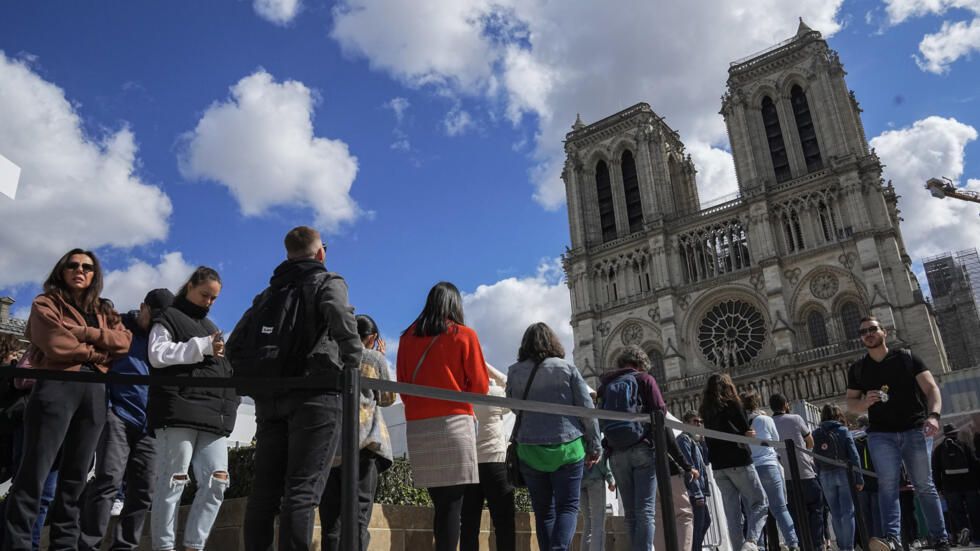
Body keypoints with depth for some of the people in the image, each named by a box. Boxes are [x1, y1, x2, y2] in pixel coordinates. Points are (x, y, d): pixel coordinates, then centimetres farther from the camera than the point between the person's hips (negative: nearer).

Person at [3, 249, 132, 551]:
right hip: (57, 386, -5)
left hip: (94, 391, 5)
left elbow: (124, 342, 3)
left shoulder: (104, 311, 22)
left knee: (76, 476, 6)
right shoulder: (46, 304, 8)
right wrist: (95, 351, 2)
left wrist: (86, 333, -7)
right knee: (35, 472, -7)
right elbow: (57, 345, -9)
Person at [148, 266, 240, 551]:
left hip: (213, 413, 7)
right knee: (173, 481, -6)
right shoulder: (168, 318, 9)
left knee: (217, 481, -3)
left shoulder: (209, 326, 29)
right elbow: (157, 355, -7)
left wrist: (228, 358, 9)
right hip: (178, 410, -6)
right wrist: (203, 347, -10)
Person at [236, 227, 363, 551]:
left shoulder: (269, 293, 23)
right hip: (315, 396, -5)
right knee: (303, 489, -9)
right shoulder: (328, 282, 5)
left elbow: (235, 345, 16)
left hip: (270, 399, 6)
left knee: (265, 488, 7)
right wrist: (352, 367, -7)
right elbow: (343, 322, -17)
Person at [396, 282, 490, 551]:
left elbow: (402, 384, 12)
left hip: (417, 425, 4)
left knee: (440, 502, 12)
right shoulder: (464, 335, 0)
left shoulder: (408, 337, 9)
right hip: (453, 423, -4)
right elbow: (480, 386, 1)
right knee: (452, 505, -2)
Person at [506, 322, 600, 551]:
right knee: (568, 506, 3)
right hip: (567, 448, -2)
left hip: (530, 450, 2)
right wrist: (594, 445, 7)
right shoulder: (567, 368, 1)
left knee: (543, 509, 11)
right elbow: (587, 408, 1)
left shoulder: (515, 372, 5)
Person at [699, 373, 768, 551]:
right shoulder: (732, 404, -1)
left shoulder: (706, 410, 13)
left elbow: (709, 437, 14)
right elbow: (747, 430, -1)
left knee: (732, 511, 7)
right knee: (759, 502, 1)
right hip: (738, 462, -5)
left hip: (718, 466, 5)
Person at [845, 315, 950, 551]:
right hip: (881, 434, 1)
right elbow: (850, 402, 13)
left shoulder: (907, 357, 5)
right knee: (887, 485, -12)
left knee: (924, 485, 3)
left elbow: (931, 388, -2)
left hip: (915, 431, -1)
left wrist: (934, 414, -21)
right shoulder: (857, 369, 11)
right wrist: (864, 402, -11)